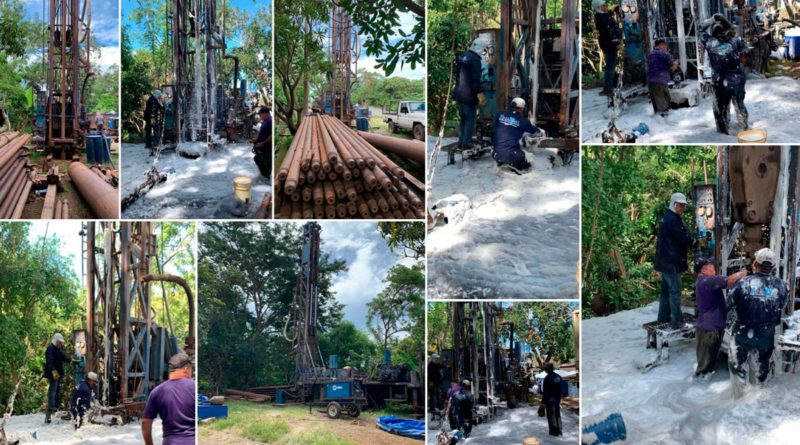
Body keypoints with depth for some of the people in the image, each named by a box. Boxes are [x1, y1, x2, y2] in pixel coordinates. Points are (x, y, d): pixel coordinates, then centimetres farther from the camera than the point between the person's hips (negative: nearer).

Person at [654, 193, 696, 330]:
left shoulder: (668, 217, 16)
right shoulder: (672, 219, -17)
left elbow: (681, 236, 15)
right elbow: (684, 238, -17)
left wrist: (690, 240, -1)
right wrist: (694, 241, 2)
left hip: (665, 260, 11)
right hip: (671, 262, -11)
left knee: (666, 290, 17)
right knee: (675, 290, -8)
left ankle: (663, 318, 24)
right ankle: (677, 321, -7)